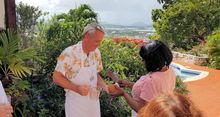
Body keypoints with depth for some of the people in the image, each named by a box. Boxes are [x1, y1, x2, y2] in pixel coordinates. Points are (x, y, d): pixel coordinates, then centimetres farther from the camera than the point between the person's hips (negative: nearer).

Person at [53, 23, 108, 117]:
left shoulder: (96, 53, -2)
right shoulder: (69, 53, -21)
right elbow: (56, 77, -15)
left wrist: (103, 84, -9)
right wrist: (76, 88, -26)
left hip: (93, 101, 5)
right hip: (76, 103, -5)